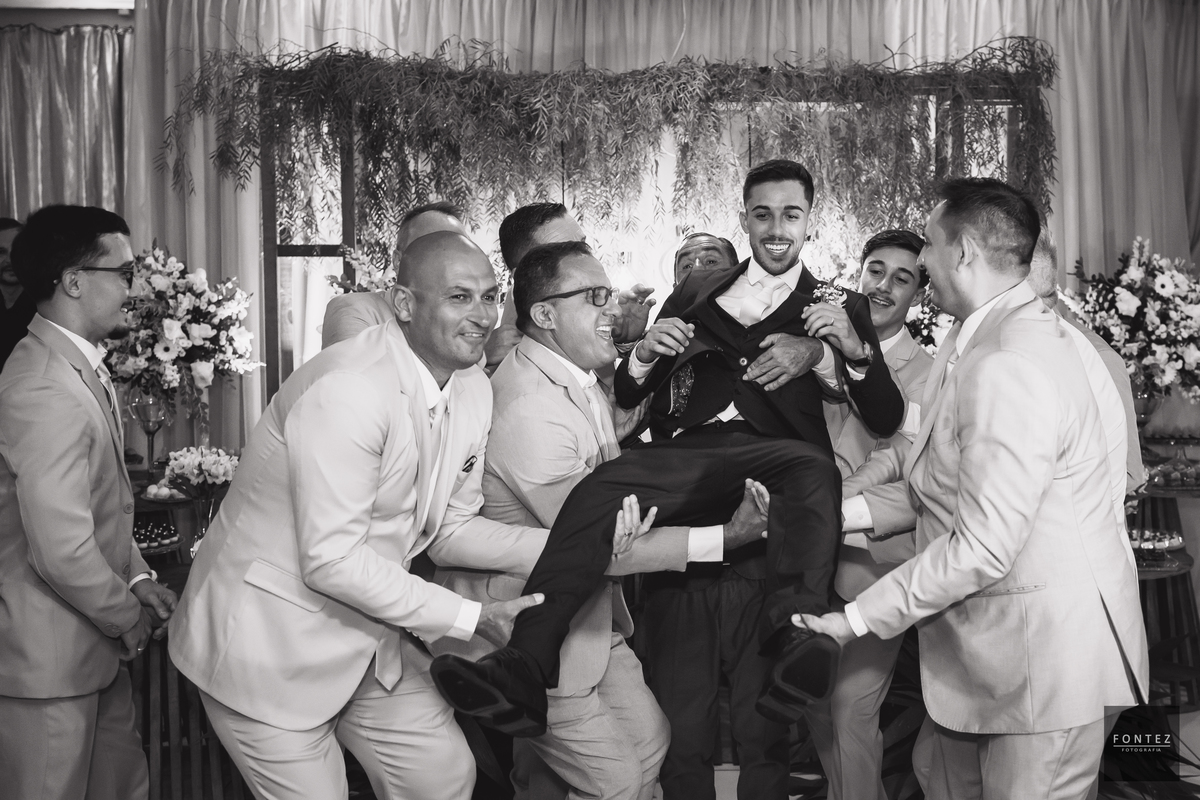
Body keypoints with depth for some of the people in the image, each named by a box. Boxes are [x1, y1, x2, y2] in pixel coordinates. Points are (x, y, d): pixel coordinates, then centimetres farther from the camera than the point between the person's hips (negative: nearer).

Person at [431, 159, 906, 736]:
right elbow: (627, 398, 22)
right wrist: (644, 354, -1)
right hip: (694, 455, 2)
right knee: (597, 487, -28)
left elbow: (886, 422, 11)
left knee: (812, 469, -37)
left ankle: (797, 647, -58)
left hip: (781, 455, -1)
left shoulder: (841, 307, 21)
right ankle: (523, 670, -37)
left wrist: (856, 352, -8)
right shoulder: (696, 296, 26)